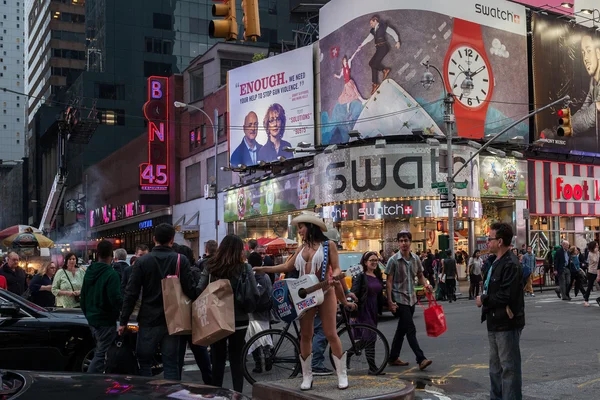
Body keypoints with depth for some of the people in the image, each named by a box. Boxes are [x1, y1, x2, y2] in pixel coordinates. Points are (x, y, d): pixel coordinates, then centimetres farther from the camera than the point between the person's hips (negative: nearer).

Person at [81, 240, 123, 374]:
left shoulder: (89, 272, 9)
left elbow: (83, 296, 17)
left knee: (99, 352, 20)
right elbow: (116, 299, -22)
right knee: (101, 354, -3)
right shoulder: (111, 274, -17)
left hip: (92, 319, 8)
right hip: (106, 320, -8)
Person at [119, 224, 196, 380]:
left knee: (145, 362, 11)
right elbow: (190, 291, -10)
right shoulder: (181, 260, -5)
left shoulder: (142, 261, -4)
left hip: (148, 321, 0)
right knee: (171, 365, 6)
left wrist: (123, 321, 0)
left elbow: (131, 294, -5)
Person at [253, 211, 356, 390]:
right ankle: (307, 376, 12)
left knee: (331, 334, -4)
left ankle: (342, 375, 6)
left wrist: (334, 278, -29)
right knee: (305, 335, 4)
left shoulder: (329, 244, -3)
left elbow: (336, 268, -7)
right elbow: (287, 266, 12)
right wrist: (261, 269, 7)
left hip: (325, 293, -5)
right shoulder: (302, 248, 12)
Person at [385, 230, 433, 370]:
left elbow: (420, 275, 17)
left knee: (402, 329, 13)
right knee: (411, 330, -11)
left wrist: (425, 284, -5)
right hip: (399, 300, -6)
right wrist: (390, 301, -15)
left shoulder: (415, 259, 6)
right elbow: (389, 282, -9)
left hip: (411, 299, 6)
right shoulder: (394, 260, -9)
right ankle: (421, 359, -13)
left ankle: (393, 358, 23)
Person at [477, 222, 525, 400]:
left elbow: (506, 295, -25)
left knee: (509, 367, -2)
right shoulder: (496, 262, 14)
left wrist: (483, 300, -13)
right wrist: (488, 300, -4)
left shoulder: (510, 264, -19)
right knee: (495, 366, 19)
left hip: (507, 324, -10)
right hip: (495, 322, 10)